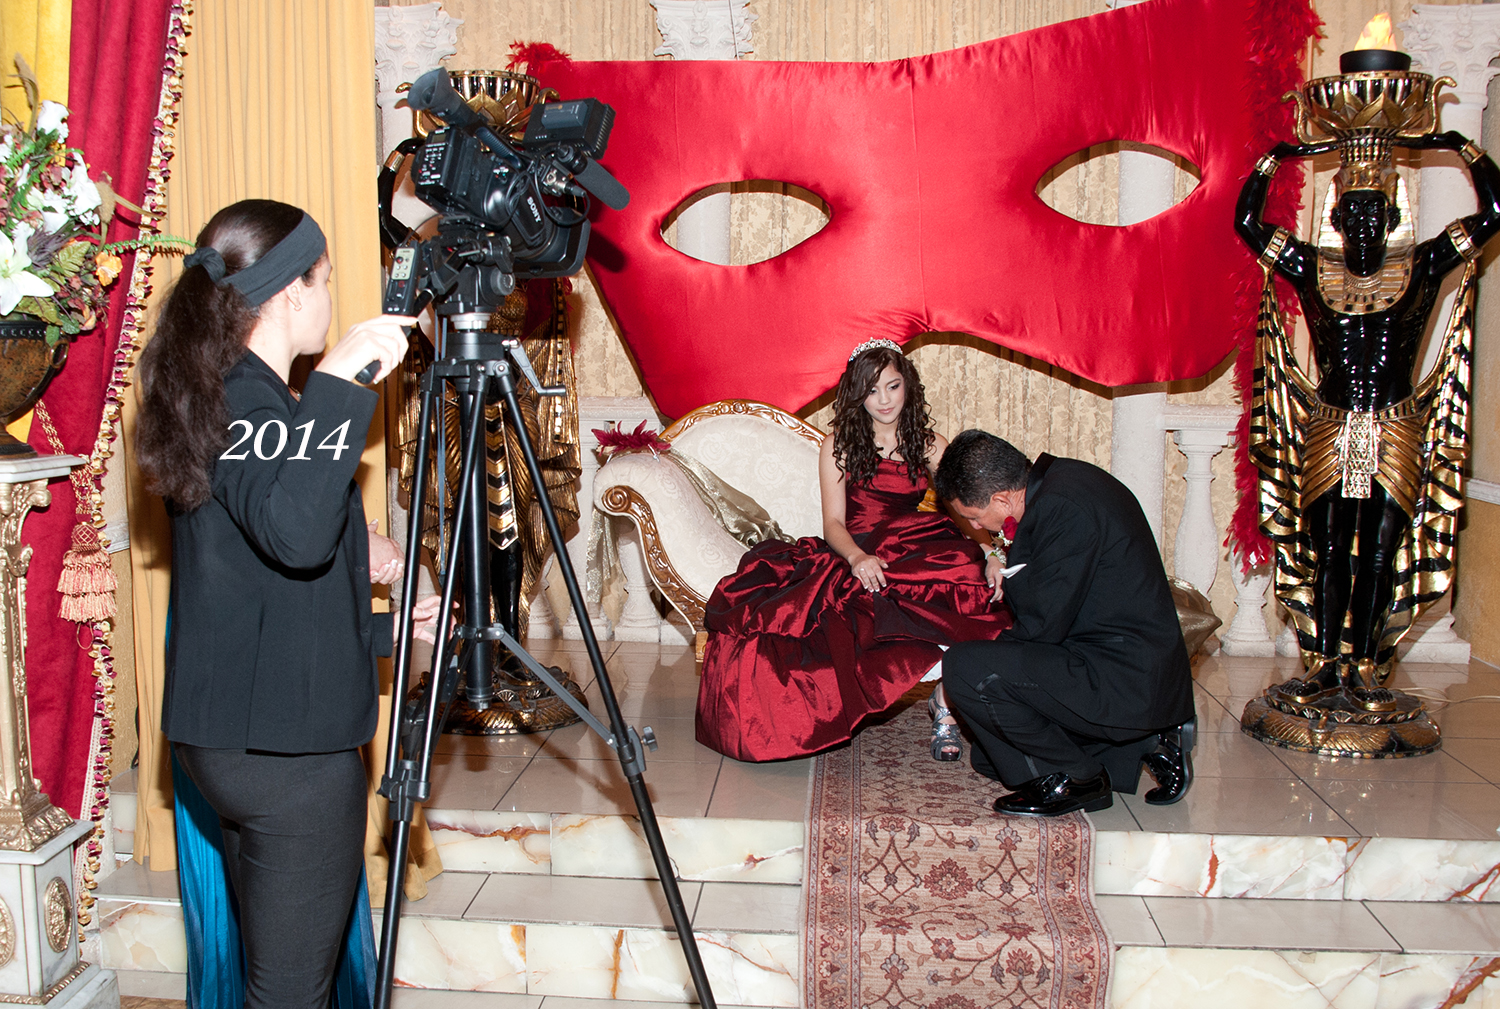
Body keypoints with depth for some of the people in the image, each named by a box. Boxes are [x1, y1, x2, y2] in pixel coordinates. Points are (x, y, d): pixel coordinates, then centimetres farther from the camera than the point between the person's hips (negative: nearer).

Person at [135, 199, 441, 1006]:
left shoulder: (216, 401, 12)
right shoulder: (249, 404, -16)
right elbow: (294, 531, -38)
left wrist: (385, 628, 20)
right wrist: (339, 383, -34)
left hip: (225, 738, 10)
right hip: (288, 746, -10)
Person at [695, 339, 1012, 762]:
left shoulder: (930, 445, 13)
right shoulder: (839, 446, 9)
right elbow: (834, 523, -1)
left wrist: (990, 554, -20)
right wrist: (857, 557, -25)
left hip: (916, 554, 1)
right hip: (855, 556, 0)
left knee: (961, 568, -35)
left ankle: (946, 700, -24)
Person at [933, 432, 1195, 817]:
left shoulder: (1062, 507, -24)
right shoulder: (1061, 477, 7)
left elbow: (1044, 625, -19)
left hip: (1124, 684, -11)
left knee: (965, 668, -21)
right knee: (989, 757, 19)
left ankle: (1074, 776, -4)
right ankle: (1140, 743, 14)